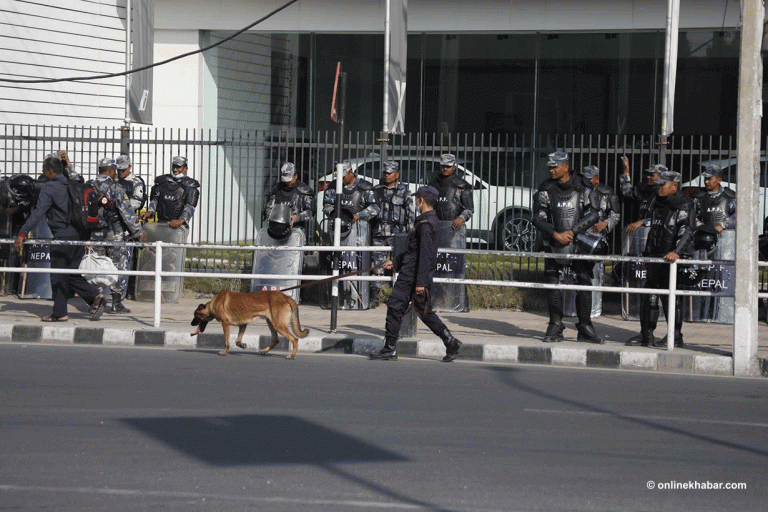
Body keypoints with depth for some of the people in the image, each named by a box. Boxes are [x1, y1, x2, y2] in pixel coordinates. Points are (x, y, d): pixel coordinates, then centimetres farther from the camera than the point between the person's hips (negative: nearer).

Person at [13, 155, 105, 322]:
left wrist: (22, 233, -19)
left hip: (62, 237, -7)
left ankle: (59, 313, 4)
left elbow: (38, 213, -18)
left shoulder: (49, 188, -9)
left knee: (58, 276, 1)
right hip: (78, 236, 7)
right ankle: (95, 297, -1)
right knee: (72, 275, 14)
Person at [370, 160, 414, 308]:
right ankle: (375, 297, 5)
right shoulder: (377, 190, 13)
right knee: (377, 264, 1)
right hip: (379, 233, 3)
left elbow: (411, 214, 4)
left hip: (397, 233, -3)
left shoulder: (404, 191, 4)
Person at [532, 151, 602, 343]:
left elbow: (593, 215, -2)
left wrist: (572, 232, -11)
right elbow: (538, 218, 1)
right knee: (553, 285, -4)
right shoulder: (546, 189, 2)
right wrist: (556, 234, -13)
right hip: (554, 243, 0)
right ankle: (555, 328, 4)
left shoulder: (582, 188, -1)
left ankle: (585, 329, 6)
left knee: (584, 283, -1)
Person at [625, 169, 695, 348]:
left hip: (672, 259, -8)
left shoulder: (684, 205, -8)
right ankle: (646, 335, 16)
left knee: (671, 297, -7)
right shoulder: (656, 202, 16)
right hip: (654, 256, 8)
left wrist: (677, 251, -32)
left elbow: (686, 232, -20)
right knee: (649, 296, 9)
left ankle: (676, 336, 0)